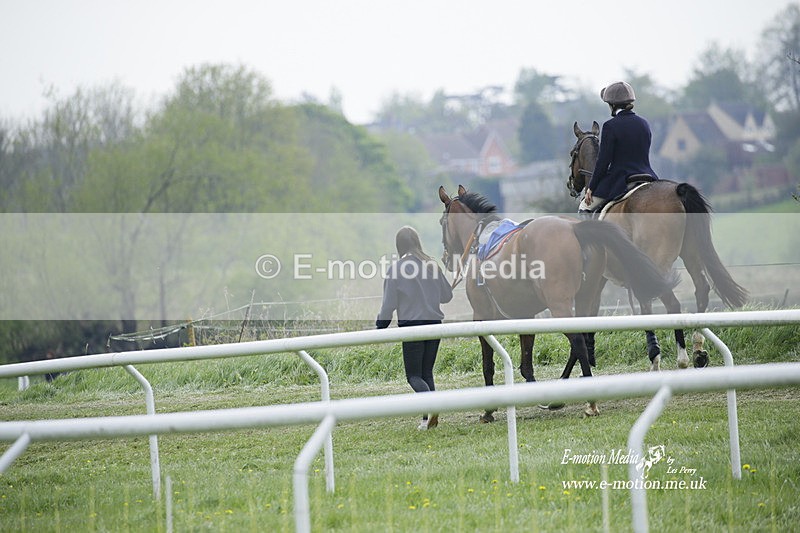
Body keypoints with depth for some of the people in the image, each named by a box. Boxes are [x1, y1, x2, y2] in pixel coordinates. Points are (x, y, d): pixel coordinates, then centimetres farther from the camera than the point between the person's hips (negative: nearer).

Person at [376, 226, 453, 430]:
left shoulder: (396, 269, -10)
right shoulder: (432, 265, 2)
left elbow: (389, 303, -7)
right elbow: (447, 295, 10)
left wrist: (380, 326, 8)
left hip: (411, 325, -4)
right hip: (434, 323, 4)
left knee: (414, 375, 1)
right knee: (427, 372, 14)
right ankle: (427, 419, 9)